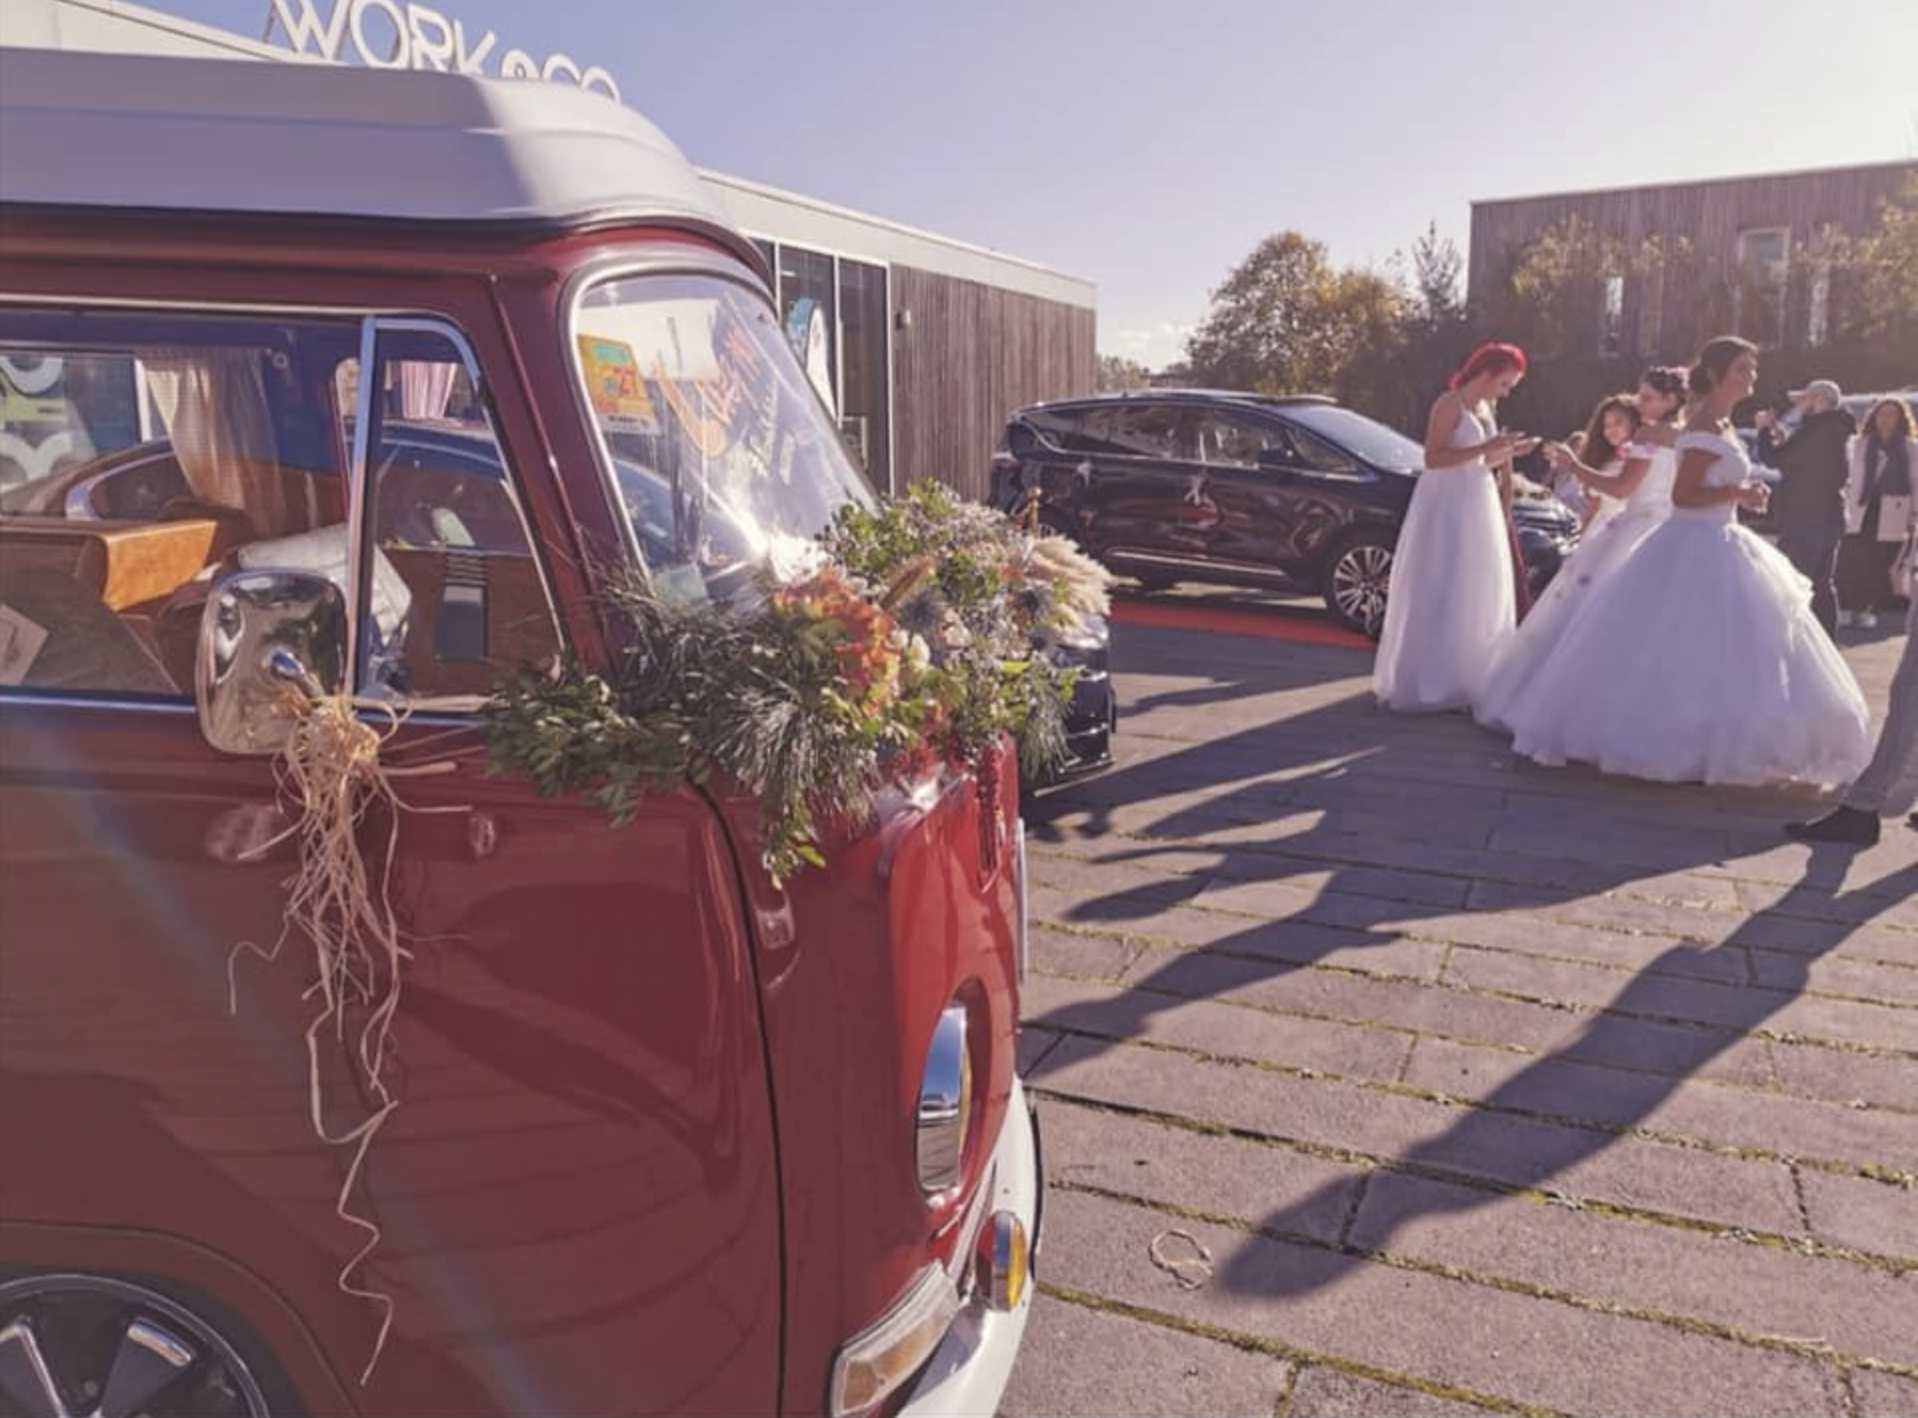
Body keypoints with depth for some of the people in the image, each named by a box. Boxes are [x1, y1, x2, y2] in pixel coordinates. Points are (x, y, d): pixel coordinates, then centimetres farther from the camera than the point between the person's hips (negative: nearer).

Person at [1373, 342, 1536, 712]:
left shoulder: (1486, 409, 14)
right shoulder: (1449, 404, -11)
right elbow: (1433, 458, -20)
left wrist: (1509, 452, 5)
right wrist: (1484, 448, -22)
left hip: (1478, 507, 9)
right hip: (1447, 508, -9)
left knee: (1477, 595, 10)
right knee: (1441, 596, -7)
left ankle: (1466, 678, 17)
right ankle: (1432, 682, -1)